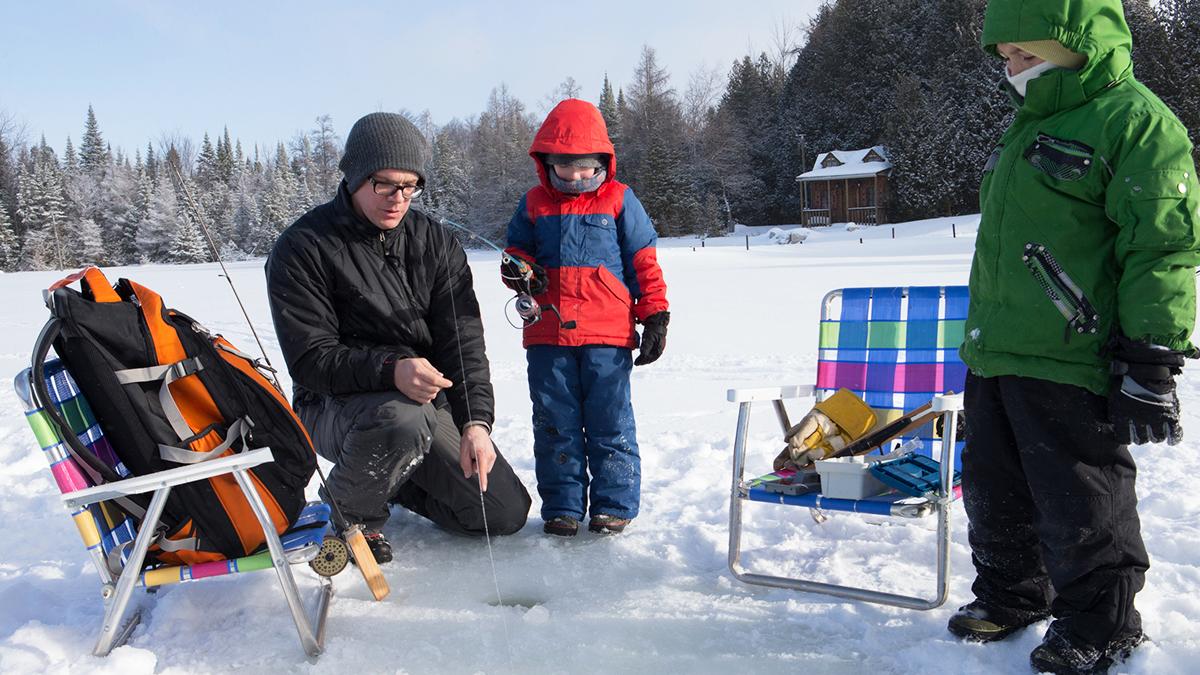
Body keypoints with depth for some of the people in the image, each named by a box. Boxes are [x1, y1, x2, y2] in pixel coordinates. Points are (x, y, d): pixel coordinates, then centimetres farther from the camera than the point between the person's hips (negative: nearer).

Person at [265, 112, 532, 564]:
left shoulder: (436, 244, 1)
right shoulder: (302, 248, -12)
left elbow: (462, 340, -7)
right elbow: (309, 358, -18)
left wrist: (475, 421, -24)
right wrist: (390, 370, -37)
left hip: (431, 399, 5)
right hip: (335, 406, -5)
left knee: (506, 513, -1)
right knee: (403, 419, -41)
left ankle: (394, 481, 24)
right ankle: (351, 509, -6)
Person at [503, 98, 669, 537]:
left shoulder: (619, 201, 5)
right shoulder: (534, 205, 11)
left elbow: (644, 262, 7)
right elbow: (518, 251, 18)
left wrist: (655, 315, 2)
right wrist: (519, 272, -6)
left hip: (608, 336, -2)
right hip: (547, 336, 3)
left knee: (611, 422, 1)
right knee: (554, 425, 7)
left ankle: (614, 505, 14)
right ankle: (562, 506, 19)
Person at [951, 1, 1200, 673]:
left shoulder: (1134, 119, -10)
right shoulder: (1028, 129, 18)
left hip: (1069, 366, -9)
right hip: (994, 359, 9)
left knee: (1081, 508, 4)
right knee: (994, 492, 19)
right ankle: (1011, 596, 38)